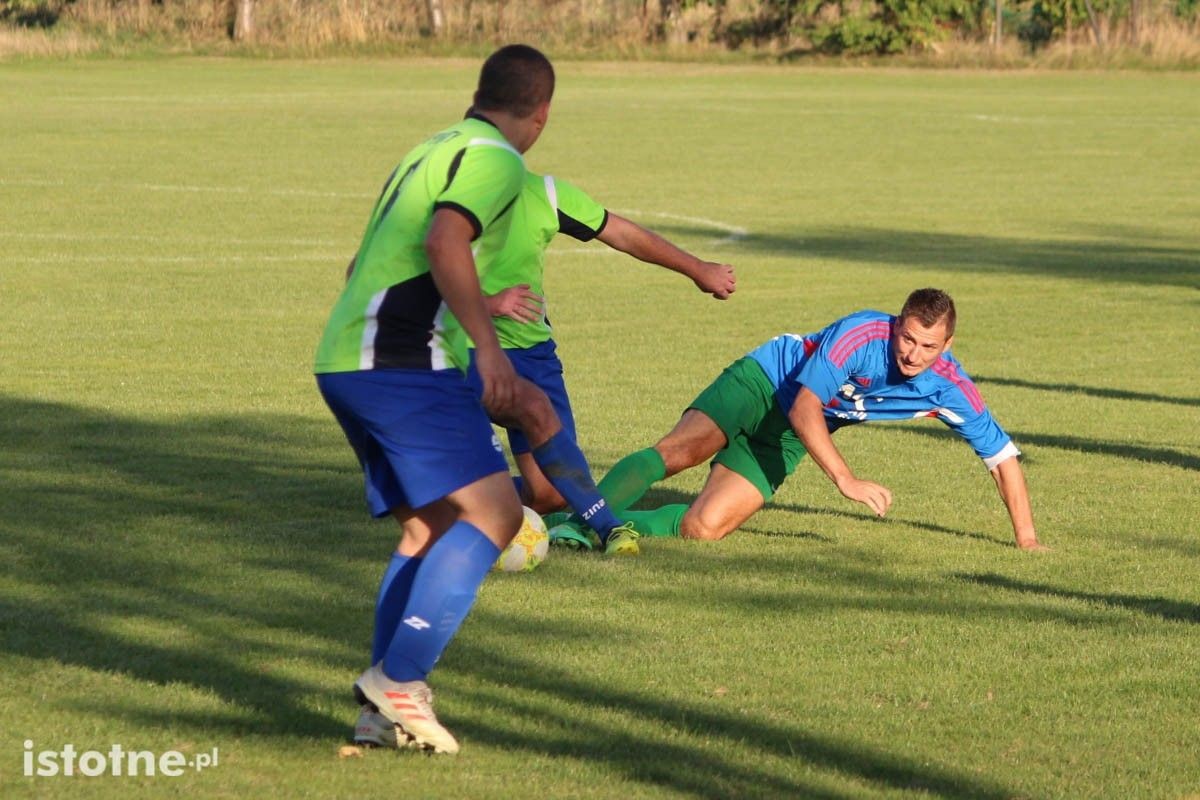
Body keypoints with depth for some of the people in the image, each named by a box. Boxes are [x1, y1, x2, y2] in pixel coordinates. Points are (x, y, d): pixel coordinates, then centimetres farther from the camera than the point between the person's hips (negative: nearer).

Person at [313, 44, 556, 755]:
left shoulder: (432, 150, 24)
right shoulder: (496, 160, -5)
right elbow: (444, 242, -23)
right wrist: (488, 346, -28)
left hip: (345, 361, 10)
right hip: (405, 365, -10)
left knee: (432, 527, 14)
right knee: (493, 510, -11)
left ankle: (385, 709, 7)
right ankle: (398, 679, -19)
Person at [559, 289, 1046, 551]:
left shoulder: (948, 388, -15)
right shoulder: (863, 334, -29)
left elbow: (1002, 455, -4)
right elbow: (804, 408, -33)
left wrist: (1025, 537, -7)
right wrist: (847, 481, -41)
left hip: (786, 439, 4)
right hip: (763, 381, -4)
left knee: (702, 528, -18)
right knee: (681, 449, -32)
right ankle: (576, 519, -32)